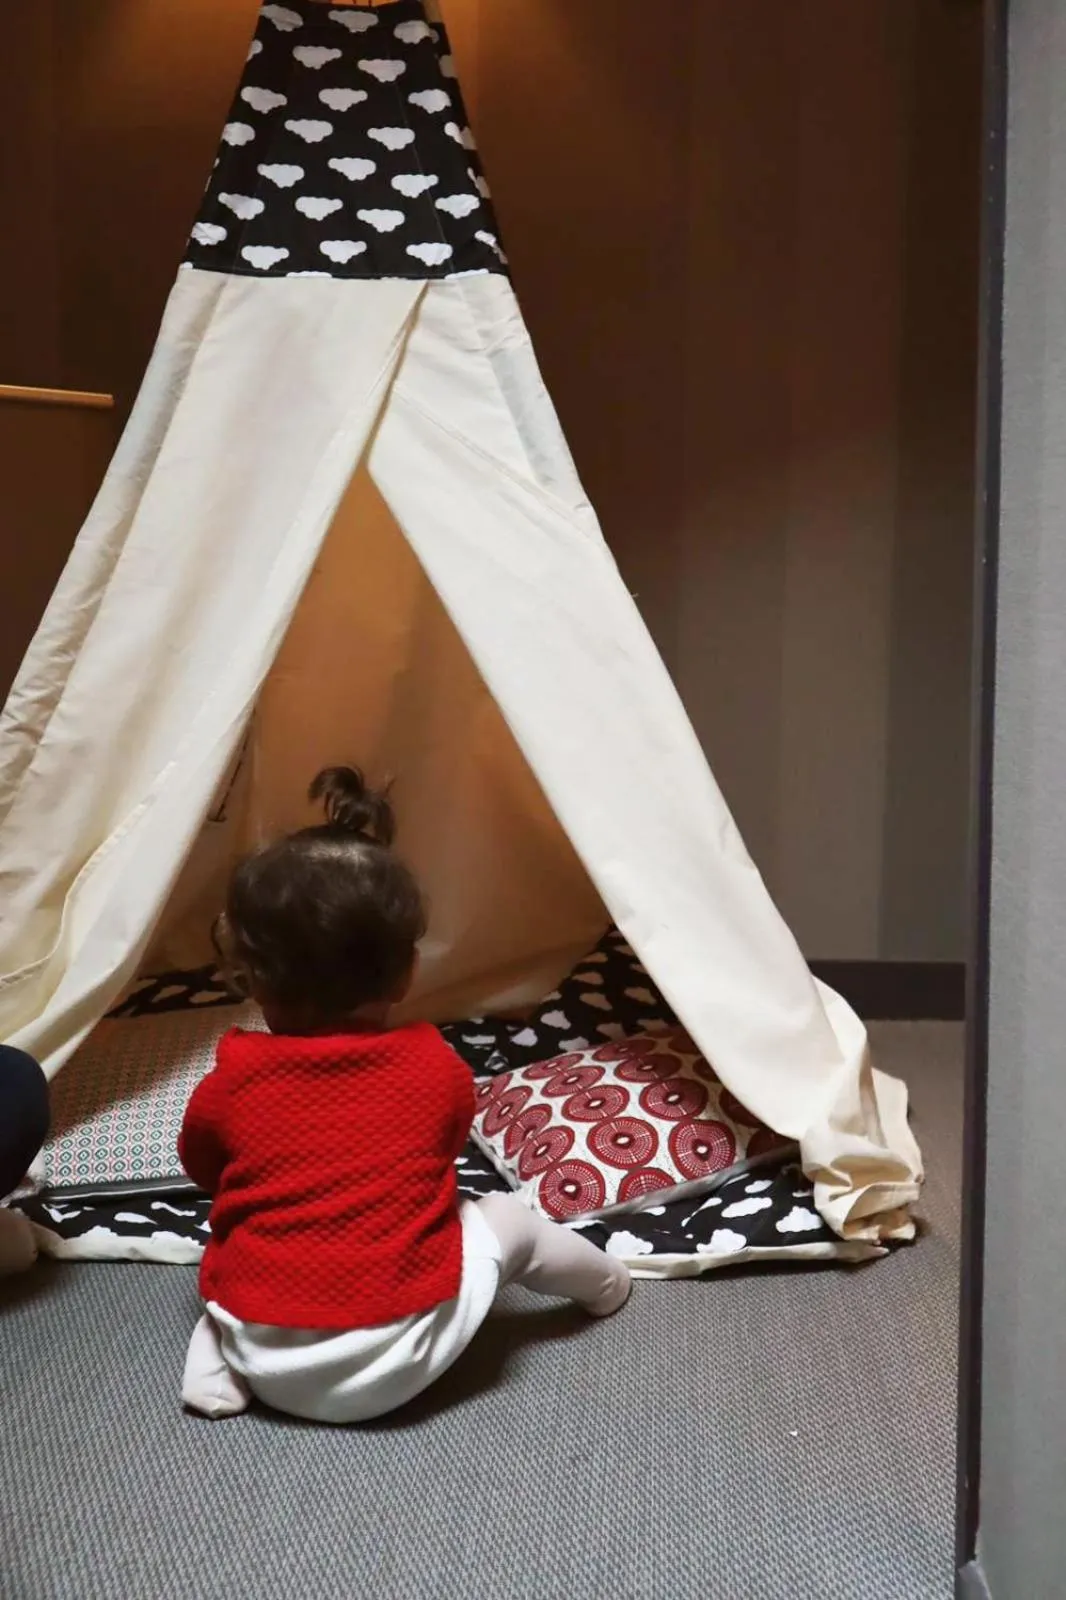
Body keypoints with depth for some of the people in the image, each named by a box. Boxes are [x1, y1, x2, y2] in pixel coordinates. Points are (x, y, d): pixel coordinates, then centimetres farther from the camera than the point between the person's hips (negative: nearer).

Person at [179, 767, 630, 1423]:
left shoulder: (231, 1084, -5)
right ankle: (604, 1283, 40)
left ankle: (214, 1360, 16)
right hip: (398, 1363, -1)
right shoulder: (441, 1070, -5)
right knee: (506, 1217, 19)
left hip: (266, 1362, 2)